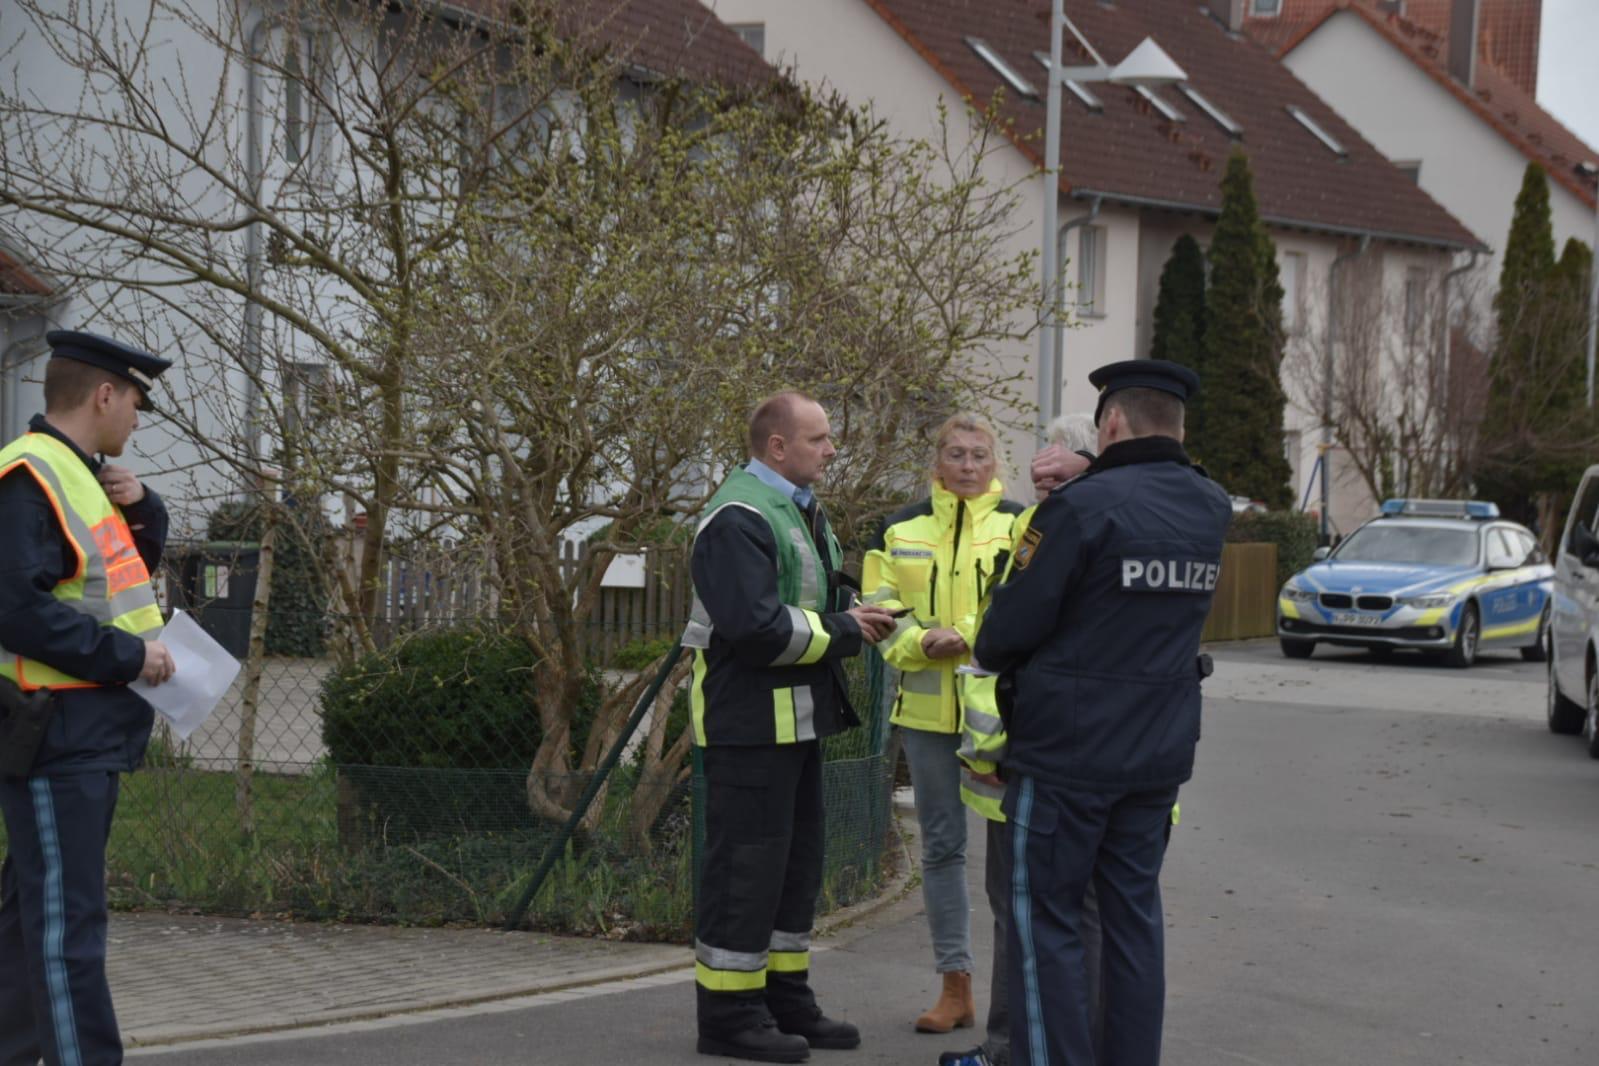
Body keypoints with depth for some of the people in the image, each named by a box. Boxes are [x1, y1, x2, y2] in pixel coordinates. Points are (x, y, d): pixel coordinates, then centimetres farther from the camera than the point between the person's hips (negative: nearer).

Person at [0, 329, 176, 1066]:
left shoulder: (80, 474, 16)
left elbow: (139, 562, 26)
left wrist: (141, 508, 5)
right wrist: (128, 656, -19)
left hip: (89, 733, 10)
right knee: (65, 919, -9)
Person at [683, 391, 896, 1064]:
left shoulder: (801, 511, 15)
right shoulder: (740, 519, -18)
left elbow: (817, 596, 25)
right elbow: (756, 628, -27)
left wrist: (856, 612, 3)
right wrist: (843, 632, -16)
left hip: (798, 717, 11)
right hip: (751, 721, -11)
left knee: (797, 860, 16)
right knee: (746, 864, -6)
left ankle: (786, 1001, 25)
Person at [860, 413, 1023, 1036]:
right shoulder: (901, 530, 11)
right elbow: (881, 610, 6)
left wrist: (967, 637, -22)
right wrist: (921, 642, -13)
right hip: (926, 707, 4)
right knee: (941, 844, 10)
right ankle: (955, 988, 19)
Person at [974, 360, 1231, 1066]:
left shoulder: (1081, 508, -17)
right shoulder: (1210, 511, 3)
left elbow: (1011, 627, -13)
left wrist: (988, 655, 8)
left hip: (1066, 753, -6)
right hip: (1159, 756, 6)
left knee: (1045, 920, 3)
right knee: (1133, 914, 14)